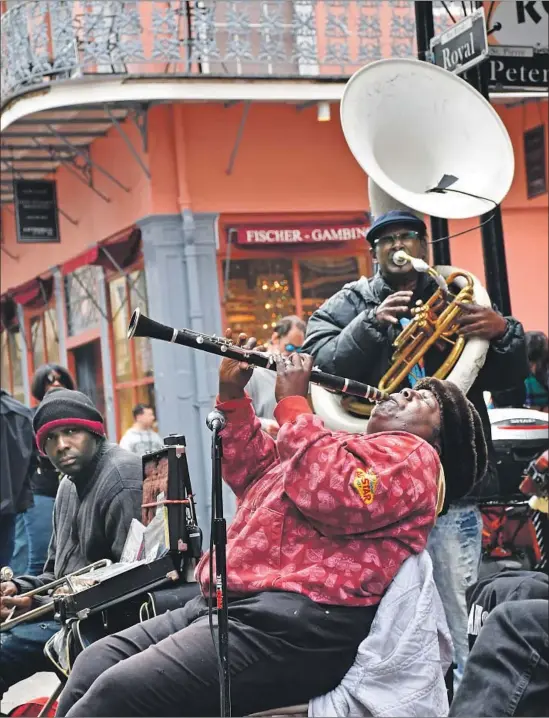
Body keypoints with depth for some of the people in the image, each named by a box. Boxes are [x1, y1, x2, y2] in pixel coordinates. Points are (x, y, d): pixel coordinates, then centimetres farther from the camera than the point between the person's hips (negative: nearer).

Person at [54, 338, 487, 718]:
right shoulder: (349, 447, 31)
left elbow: (332, 495, -19)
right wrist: (233, 396, 24)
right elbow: (252, 472, 40)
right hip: (229, 604, 10)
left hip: (293, 624, -10)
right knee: (96, 662, 0)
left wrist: (293, 403, -9)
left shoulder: (412, 454, 1)